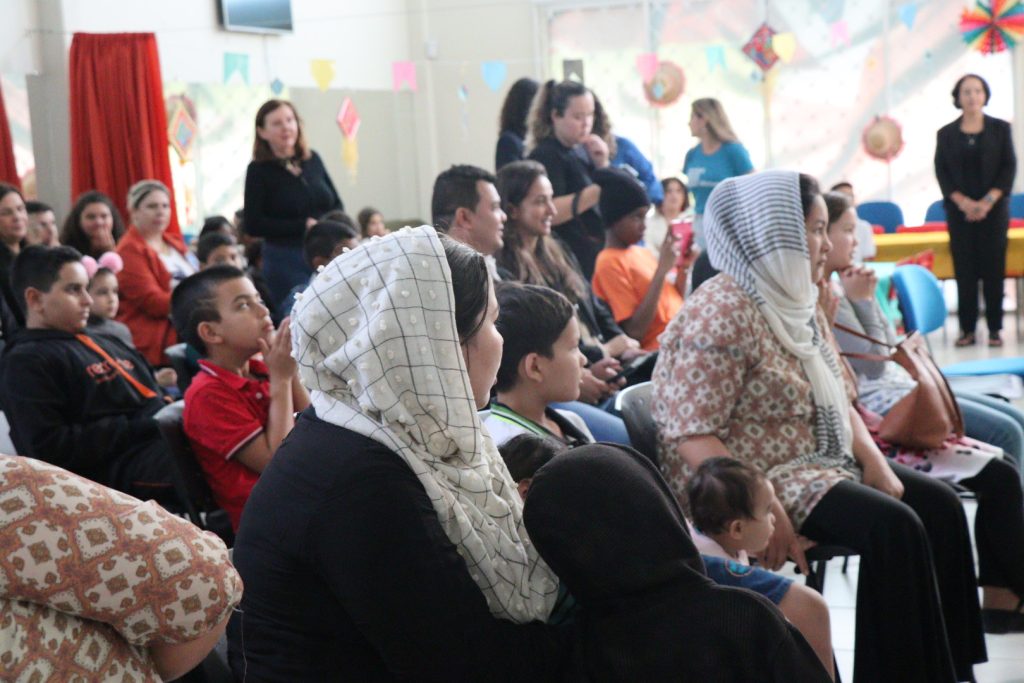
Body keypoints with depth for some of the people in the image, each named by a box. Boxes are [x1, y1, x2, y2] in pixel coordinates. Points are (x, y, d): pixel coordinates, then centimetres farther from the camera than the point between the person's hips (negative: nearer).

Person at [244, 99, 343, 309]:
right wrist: (304, 226, -12)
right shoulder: (259, 171, -4)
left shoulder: (312, 160, 9)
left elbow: (337, 205, 15)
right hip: (285, 261, -4)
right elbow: (254, 226, -9)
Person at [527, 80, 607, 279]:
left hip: (594, 258, 8)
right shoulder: (545, 156, -10)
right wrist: (597, 191, -27)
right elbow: (550, 212, -22)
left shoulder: (582, 151, 14)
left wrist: (602, 164, 1)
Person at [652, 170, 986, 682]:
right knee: (893, 527, -23)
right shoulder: (720, 315, -20)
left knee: (939, 505, 0)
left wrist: (875, 462, -3)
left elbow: (837, 399, 14)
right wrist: (767, 513, -28)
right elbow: (691, 438, -24)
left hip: (822, 460, 10)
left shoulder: (798, 302, 9)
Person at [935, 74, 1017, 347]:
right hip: (959, 210, 1)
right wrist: (964, 202, -12)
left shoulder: (1000, 128, 5)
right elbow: (942, 173, 2)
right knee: (964, 268, -1)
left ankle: (995, 329, 3)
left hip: (993, 209, -1)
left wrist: (988, 201, -12)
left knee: (993, 267, -2)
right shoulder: (946, 134, 6)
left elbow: (1009, 168, 0)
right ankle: (967, 329, 3)